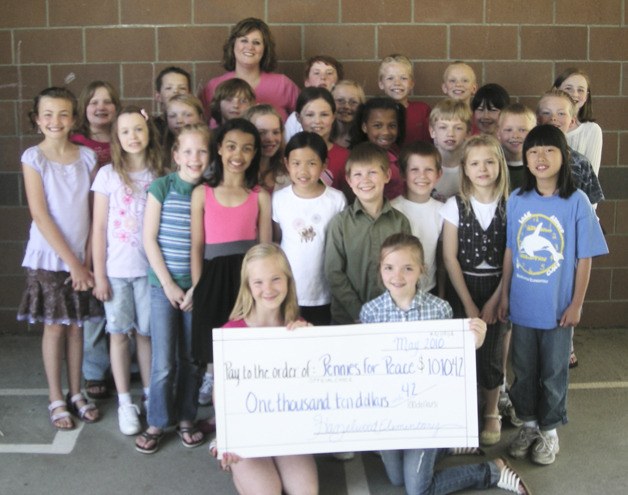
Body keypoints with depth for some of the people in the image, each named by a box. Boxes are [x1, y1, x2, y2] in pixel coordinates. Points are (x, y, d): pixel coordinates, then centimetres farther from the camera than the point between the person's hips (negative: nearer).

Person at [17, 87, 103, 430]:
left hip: (81, 257, 3)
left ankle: (75, 393, 23)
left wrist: (87, 259, -5)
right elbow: (40, 215, -11)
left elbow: (94, 212, 3)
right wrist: (71, 261, -13)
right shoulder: (33, 158, -7)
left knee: (76, 325, 11)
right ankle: (56, 399, 17)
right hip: (49, 257, -3)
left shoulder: (87, 157, 2)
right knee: (54, 326, 5)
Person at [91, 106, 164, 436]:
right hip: (116, 269, -1)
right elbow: (99, 228, -2)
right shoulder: (108, 175, -3)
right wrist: (99, 274, -4)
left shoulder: (159, 174, 3)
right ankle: (125, 402, 16)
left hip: (150, 267, 1)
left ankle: (149, 394, 22)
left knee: (146, 332, 8)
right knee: (119, 333, 5)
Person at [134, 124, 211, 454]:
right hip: (164, 284, -2)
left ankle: (186, 418, 25)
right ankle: (157, 422, 16)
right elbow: (149, 239, -5)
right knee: (163, 361, -1)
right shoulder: (161, 187, -4)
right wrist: (169, 284, -8)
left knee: (192, 359, 9)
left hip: (198, 286, 2)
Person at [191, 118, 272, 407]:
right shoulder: (202, 193, 5)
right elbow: (197, 246, 5)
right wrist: (197, 289, 0)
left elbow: (266, 246, 5)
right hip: (214, 277, 0)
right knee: (216, 358, 6)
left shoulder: (261, 196, 5)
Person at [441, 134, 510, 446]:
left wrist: (494, 301, -7)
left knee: (491, 355, 6)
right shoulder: (455, 206, -5)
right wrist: (469, 304, -7)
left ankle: (492, 415, 28)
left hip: (496, 289, 0)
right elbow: (450, 258, -6)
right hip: (462, 288, 0)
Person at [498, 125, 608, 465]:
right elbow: (510, 251, 4)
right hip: (522, 305, 3)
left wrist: (576, 305, -7)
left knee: (553, 372, 12)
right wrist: (504, 295, 6)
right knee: (523, 370, 16)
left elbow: (584, 258, -7)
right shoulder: (517, 200, -3)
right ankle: (528, 424, 36)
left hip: (557, 307, -2)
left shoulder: (577, 202, -12)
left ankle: (549, 430, 31)